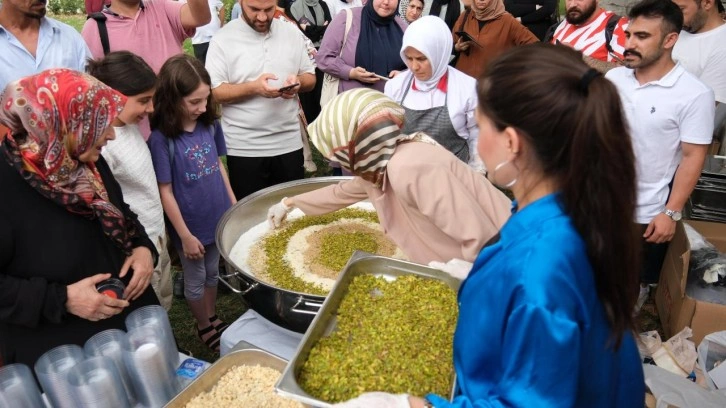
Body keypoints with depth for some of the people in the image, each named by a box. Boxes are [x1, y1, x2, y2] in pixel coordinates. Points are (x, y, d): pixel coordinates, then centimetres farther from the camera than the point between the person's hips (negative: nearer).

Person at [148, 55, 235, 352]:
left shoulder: (210, 124, -6)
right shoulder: (161, 139, -21)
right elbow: (165, 192, -16)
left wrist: (234, 205, 8)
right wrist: (185, 235, -14)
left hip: (219, 218, 5)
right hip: (191, 226, -5)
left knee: (213, 273, 24)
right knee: (195, 281, 17)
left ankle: (213, 318, 45)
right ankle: (204, 327, 39)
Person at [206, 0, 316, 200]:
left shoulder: (292, 32, 5)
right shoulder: (223, 39, -5)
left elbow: (310, 77, 10)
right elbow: (214, 92, -9)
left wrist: (298, 82, -13)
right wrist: (253, 87, -23)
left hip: (289, 144, 3)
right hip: (244, 148, -3)